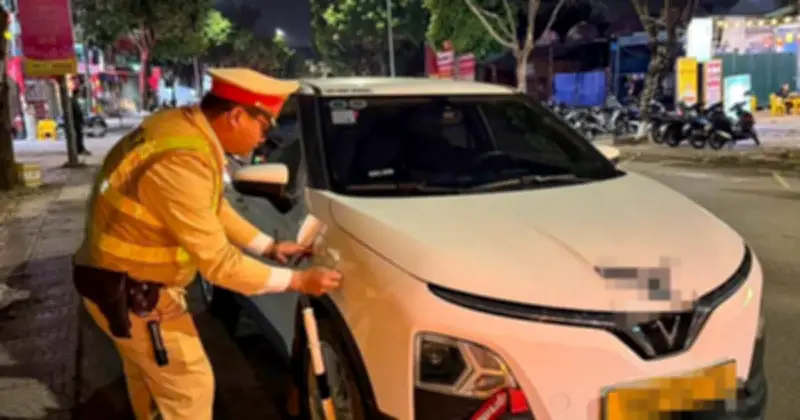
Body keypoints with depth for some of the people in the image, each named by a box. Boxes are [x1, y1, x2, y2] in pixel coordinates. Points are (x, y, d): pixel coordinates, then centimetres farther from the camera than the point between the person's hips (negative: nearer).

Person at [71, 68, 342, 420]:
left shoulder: (185, 126, -2)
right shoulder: (183, 160, -33)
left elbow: (215, 208, 11)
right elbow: (218, 262, -28)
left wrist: (269, 246, 9)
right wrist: (297, 280, -20)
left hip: (128, 278, 10)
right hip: (130, 290, -10)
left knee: (150, 375, 27)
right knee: (190, 386, 2)